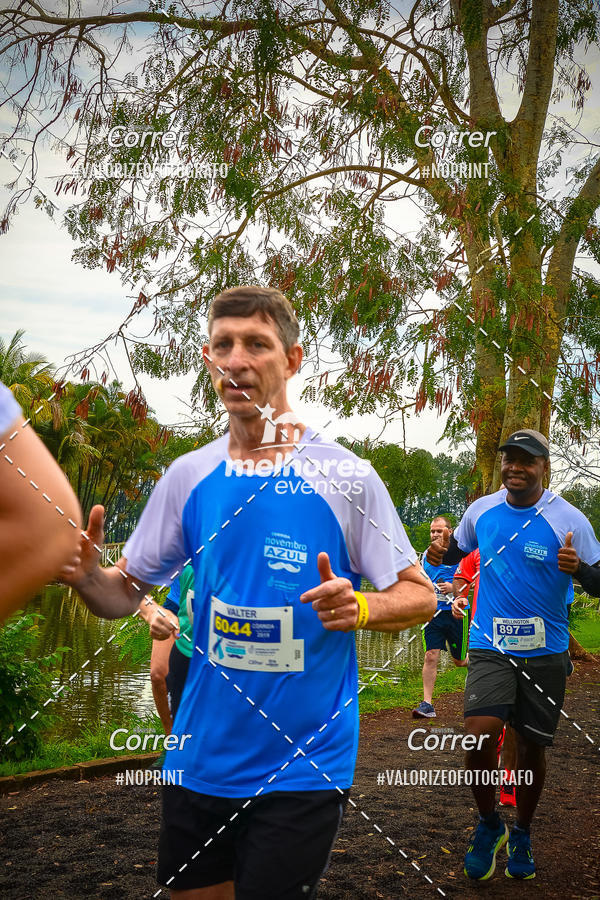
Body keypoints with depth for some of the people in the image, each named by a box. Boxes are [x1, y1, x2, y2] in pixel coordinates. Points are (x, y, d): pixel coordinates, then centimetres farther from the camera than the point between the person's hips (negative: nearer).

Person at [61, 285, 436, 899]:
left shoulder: (344, 475, -10)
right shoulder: (188, 475, 1)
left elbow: (419, 596, -4)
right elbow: (124, 594, 7)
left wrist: (360, 607, -24)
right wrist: (84, 574, -15)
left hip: (305, 765, -3)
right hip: (199, 757, 4)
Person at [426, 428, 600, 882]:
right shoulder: (481, 510, 0)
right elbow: (458, 548, 19)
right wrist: (442, 551, -4)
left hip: (546, 652, -1)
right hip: (490, 645, 1)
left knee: (532, 748, 10)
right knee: (480, 733, -17)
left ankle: (521, 835, 36)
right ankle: (489, 825, 11)